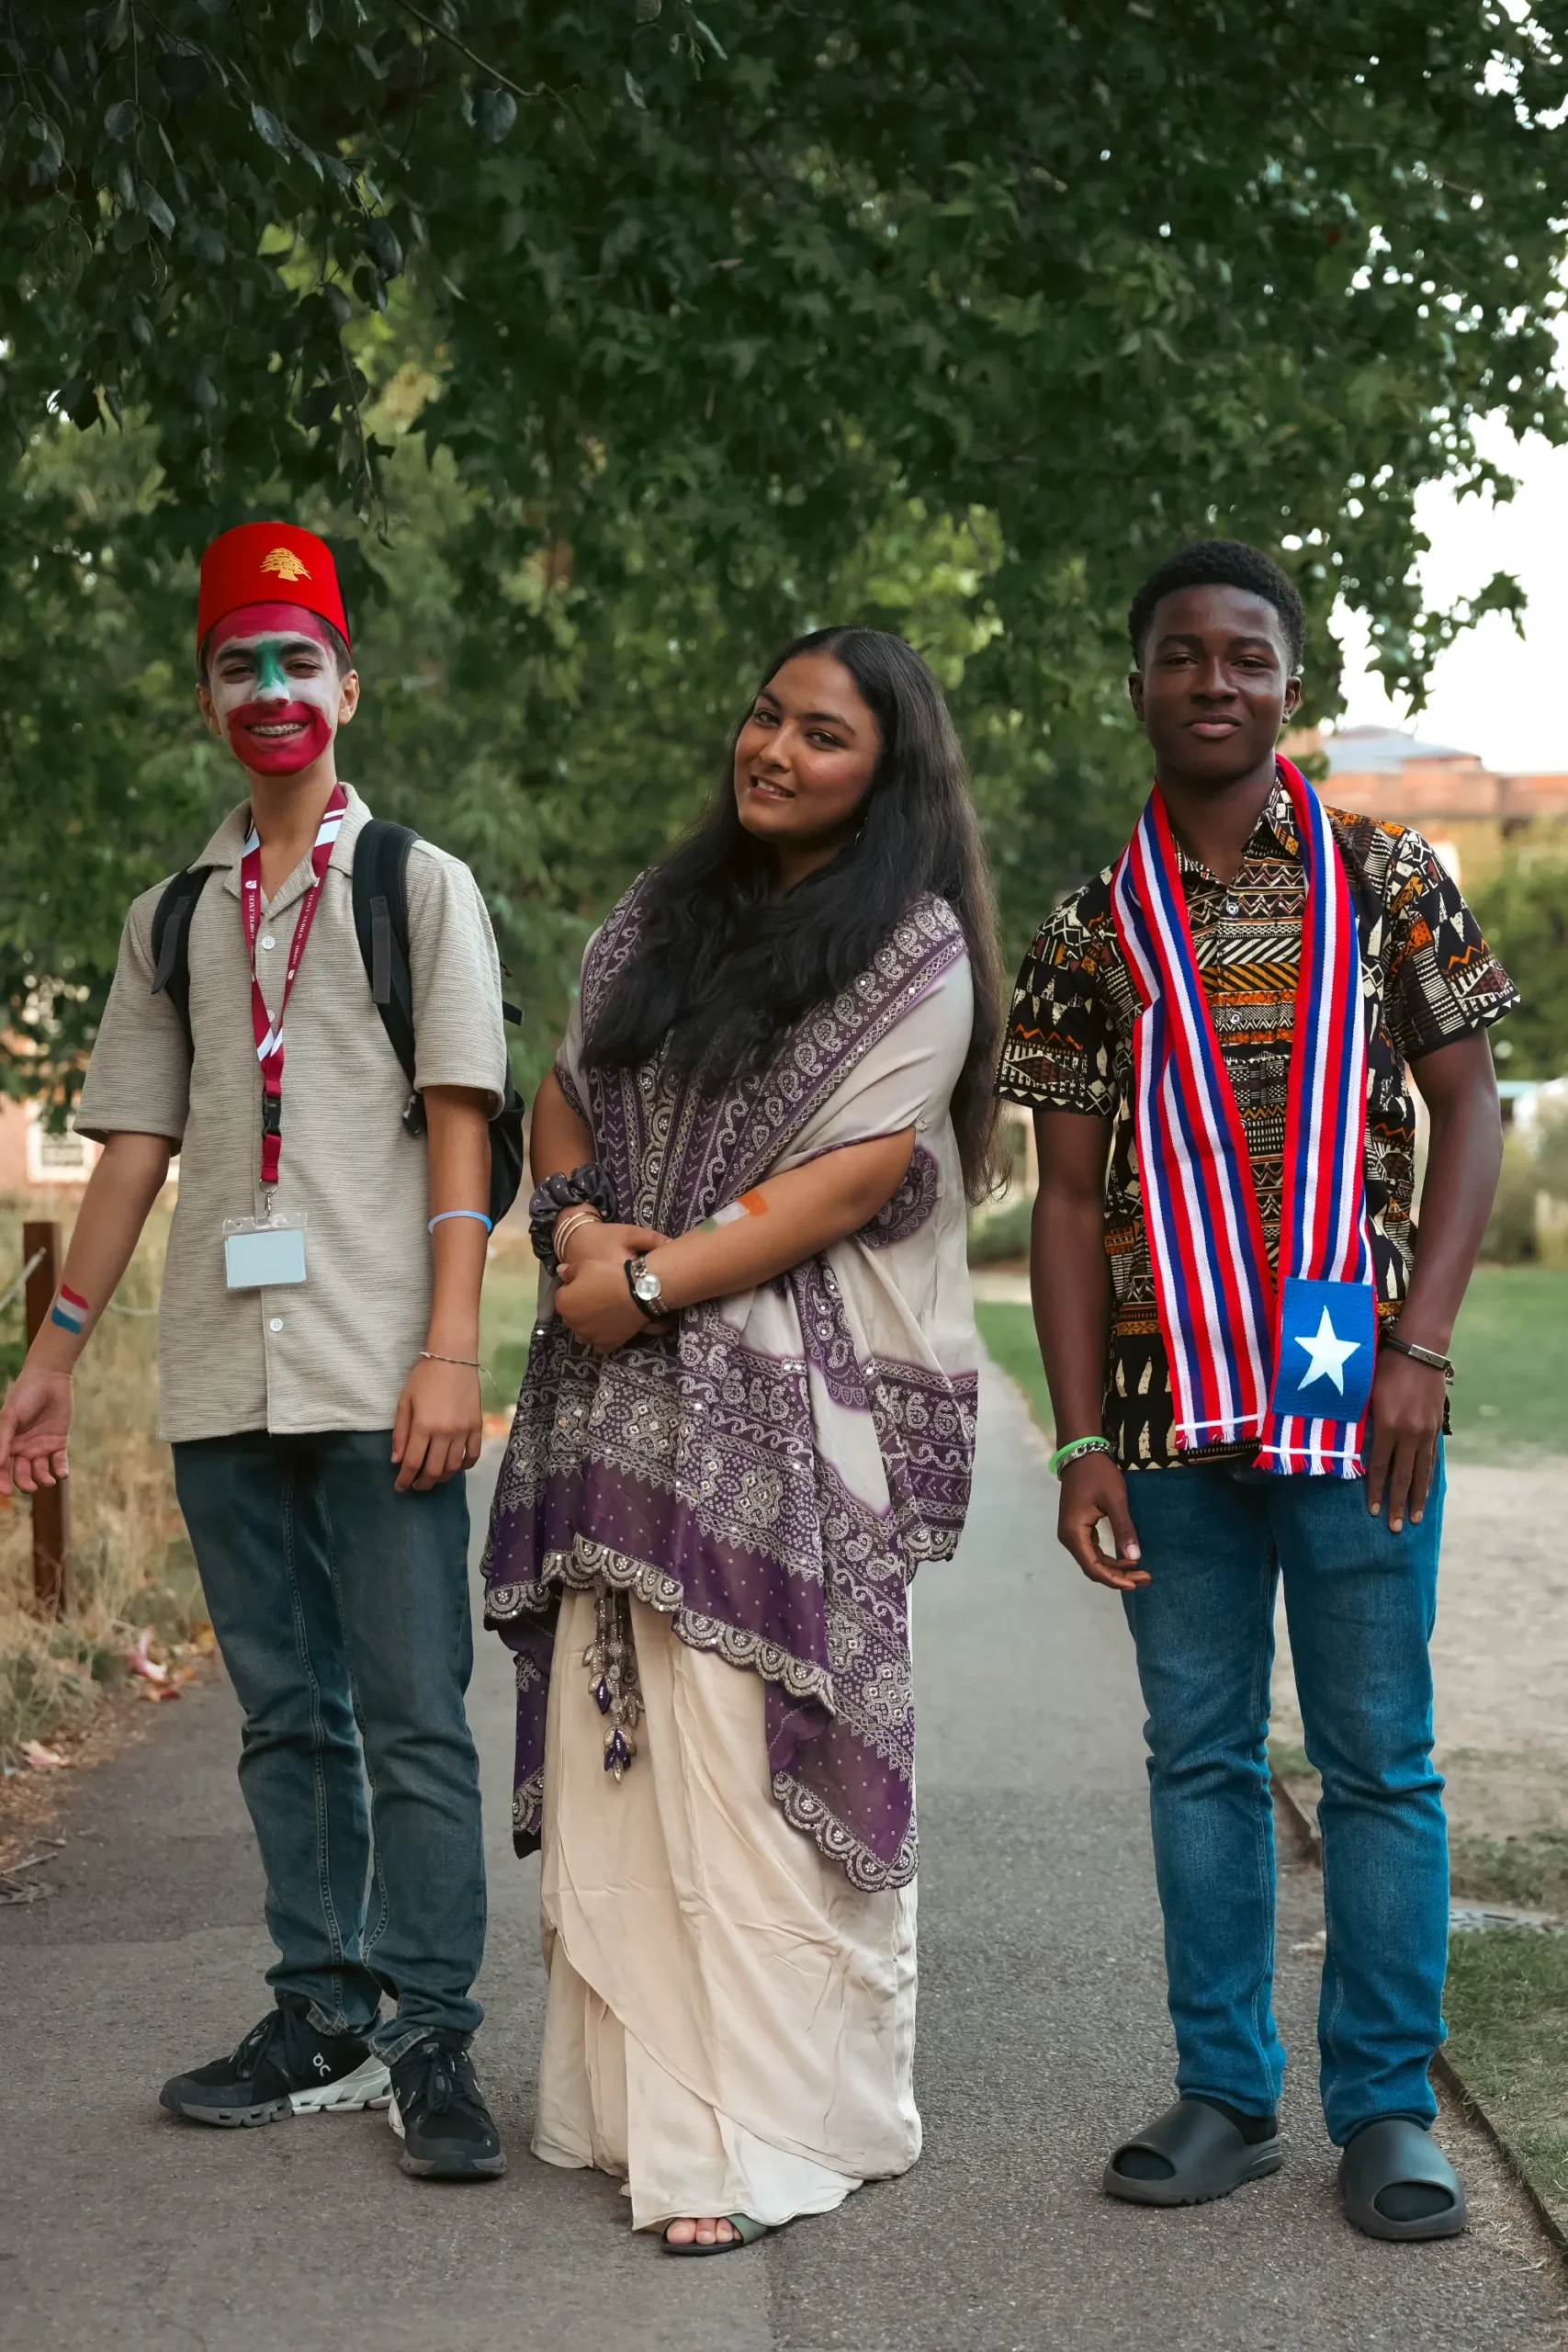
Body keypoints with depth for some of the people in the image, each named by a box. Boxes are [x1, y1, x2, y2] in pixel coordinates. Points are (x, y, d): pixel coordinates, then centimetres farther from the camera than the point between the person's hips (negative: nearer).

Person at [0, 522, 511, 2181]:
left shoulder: (418, 886, 6)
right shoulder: (171, 918, 17)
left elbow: (460, 1127, -2)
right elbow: (134, 1146, 17)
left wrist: (449, 1348, -12)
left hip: (376, 1374, -4)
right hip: (221, 1379, 4)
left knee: (413, 1713, -4)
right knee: (285, 1712, 9)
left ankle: (432, 2038, 1)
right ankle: (323, 2018, 16)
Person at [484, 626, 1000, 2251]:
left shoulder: (916, 949, -4)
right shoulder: (661, 916, 16)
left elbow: (853, 1181, -12)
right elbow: (568, 1093, 20)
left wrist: (649, 1283, -13)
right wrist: (572, 1221, -2)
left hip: (797, 1401, -6)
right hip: (628, 1394, 6)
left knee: (749, 1749, -8)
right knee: (616, 1735, 5)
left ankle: (762, 2136, -1)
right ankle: (635, 2091, 14)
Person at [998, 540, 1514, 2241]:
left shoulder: (1389, 882, 4)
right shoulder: (1092, 929, 7)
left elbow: (1468, 1112, 2)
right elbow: (1069, 1198, 6)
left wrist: (1419, 1347, -10)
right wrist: (1082, 1438, -1)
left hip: (1356, 1391, -2)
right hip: (1172, 1406, 2)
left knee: (1380, 1760, 3)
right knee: (1199, 1755, 9)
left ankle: (1386, 2105, 14)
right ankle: (1225, 2093, 20)